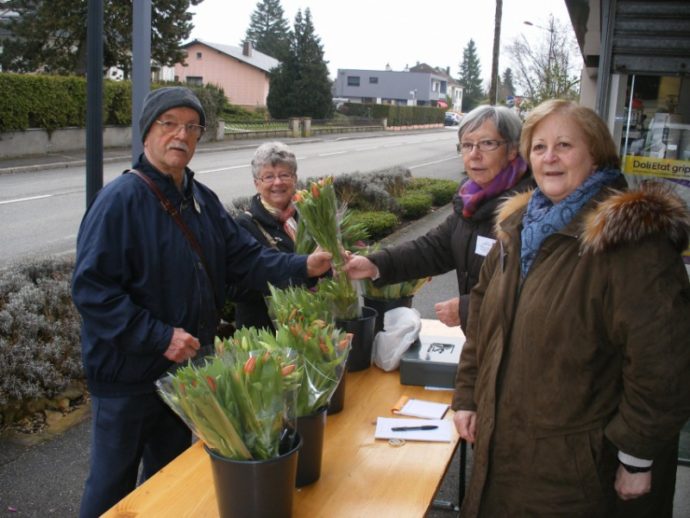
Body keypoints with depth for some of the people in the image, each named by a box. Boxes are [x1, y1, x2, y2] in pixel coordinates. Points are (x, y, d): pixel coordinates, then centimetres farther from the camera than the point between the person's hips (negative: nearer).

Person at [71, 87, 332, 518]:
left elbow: (245, 258, 3)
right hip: (128, 373, -7)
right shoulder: (121, 200, -19)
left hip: (185, 366, 7)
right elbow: (92, 289, -23)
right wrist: (160, 337, -25)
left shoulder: (203, 200, 5)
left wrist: (303, 267, -11)